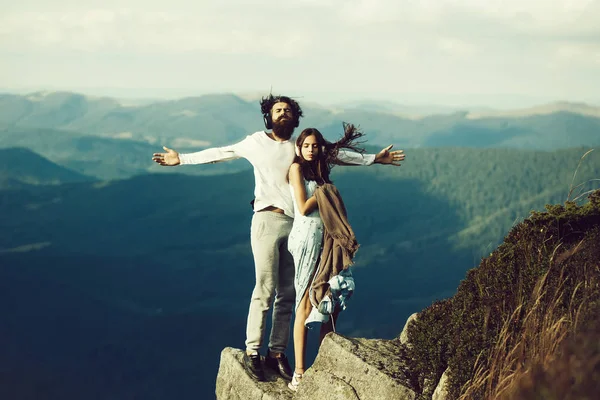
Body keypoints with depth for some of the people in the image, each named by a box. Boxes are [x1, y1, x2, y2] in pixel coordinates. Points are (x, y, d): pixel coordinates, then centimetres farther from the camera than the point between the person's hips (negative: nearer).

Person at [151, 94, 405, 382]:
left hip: (296, 225, 4)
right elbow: (220, 153, 10)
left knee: (287, 293, 4)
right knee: (265, 288, -8)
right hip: (268, 221, -4)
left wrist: (374, 159, 22)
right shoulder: (256, 142, 6)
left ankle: (277, 353, 10)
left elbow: (337, 155, 22)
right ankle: (252, 352, -1)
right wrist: (181, 159, 9)